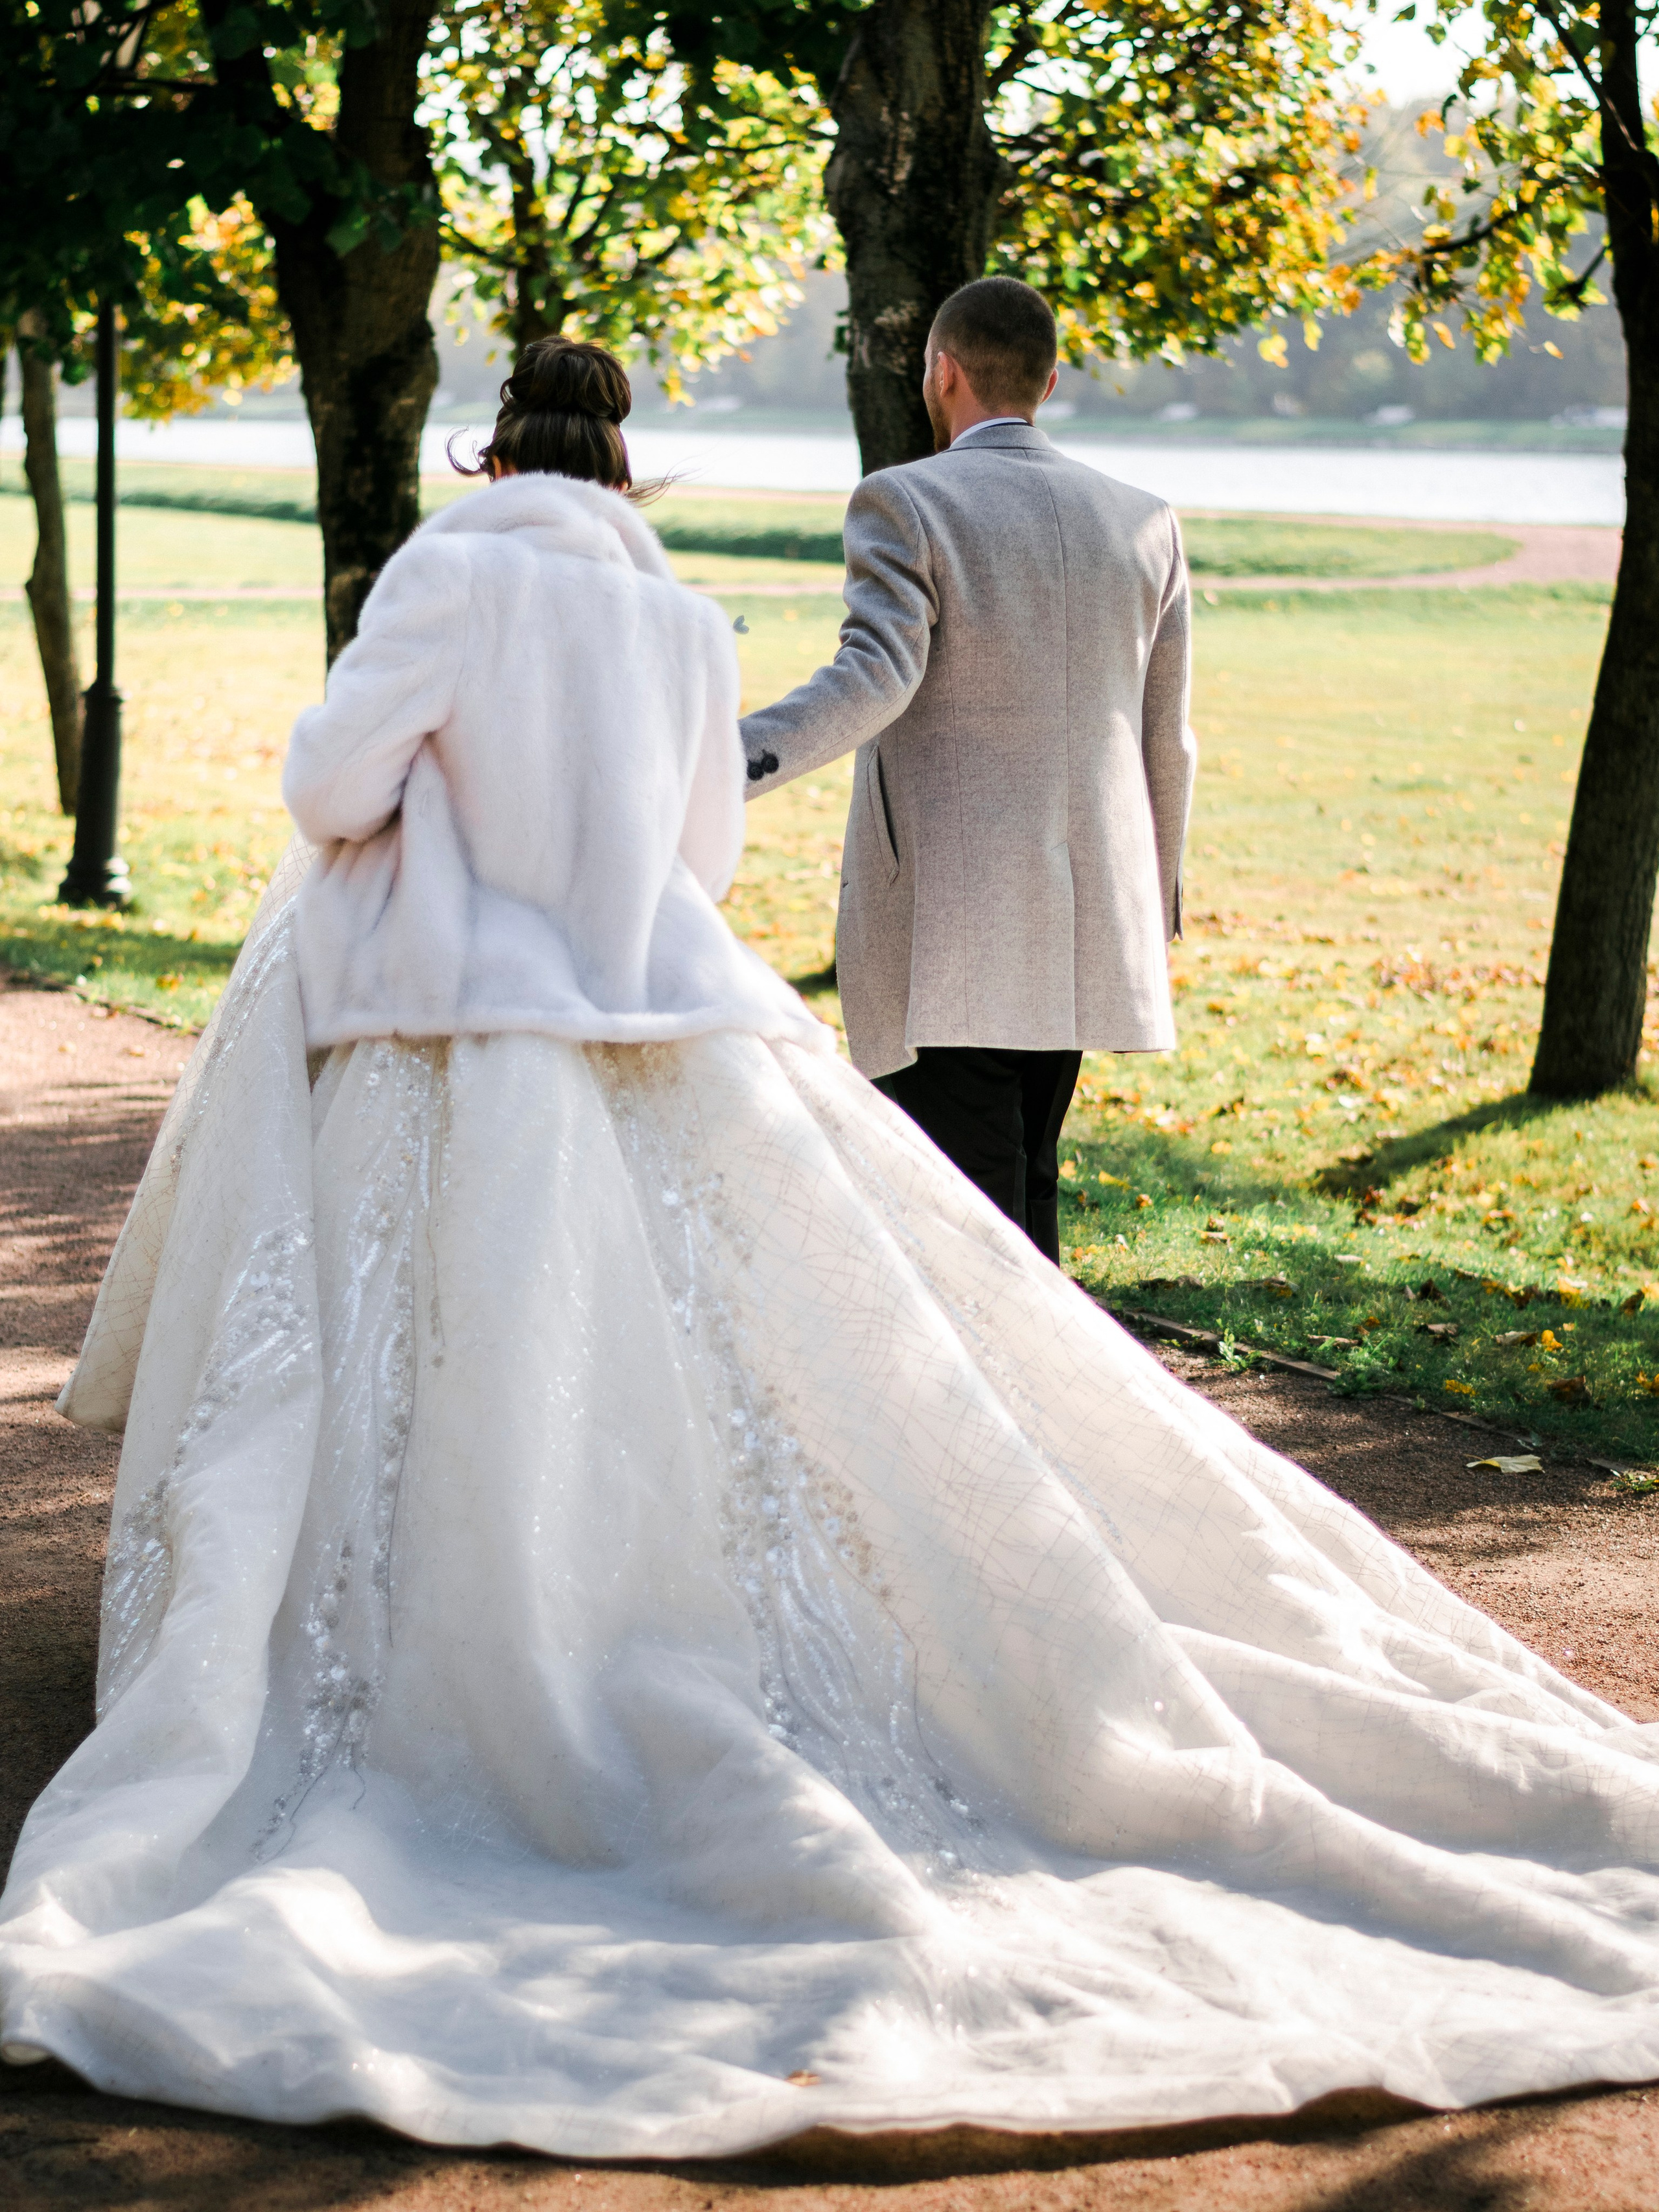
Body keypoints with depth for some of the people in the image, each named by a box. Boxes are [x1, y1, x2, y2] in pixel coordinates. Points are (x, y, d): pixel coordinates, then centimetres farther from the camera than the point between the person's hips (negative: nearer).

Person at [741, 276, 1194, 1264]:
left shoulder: (904, 504, -7)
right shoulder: (1145, 524, 9)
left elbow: (873, 681, -22)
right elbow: (1165, 744, 12)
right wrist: (1154, 916, 22)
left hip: (942, 940, -6)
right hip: (1078, 938, 6)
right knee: (1026, 1190, 18)